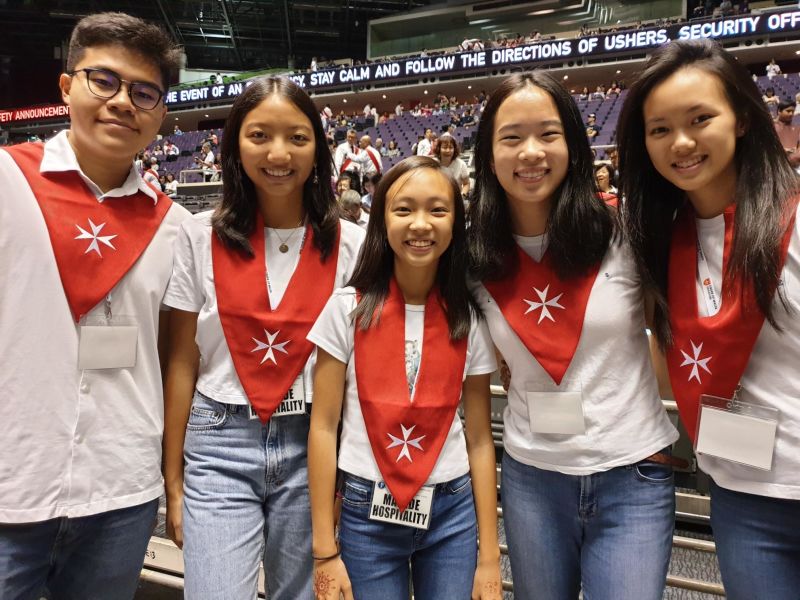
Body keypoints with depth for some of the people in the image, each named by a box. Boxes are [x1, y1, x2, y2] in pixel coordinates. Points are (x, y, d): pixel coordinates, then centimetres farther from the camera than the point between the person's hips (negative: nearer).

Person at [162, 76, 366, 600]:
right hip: (220, 446, 0)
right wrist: (173, 480, 3)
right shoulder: (200, 237, -3)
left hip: (314, 445, 1)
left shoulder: (351, 244, -2)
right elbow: (183, 363, 1)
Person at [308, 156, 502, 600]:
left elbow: (480, 439, 0)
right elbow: (324, 427, -6)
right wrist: (324, 551, -6)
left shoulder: (469, 320, -3)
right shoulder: (348, 308, -8)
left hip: (452, 514, 2)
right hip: (367, 513, -1)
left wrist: (489, 557, 0)